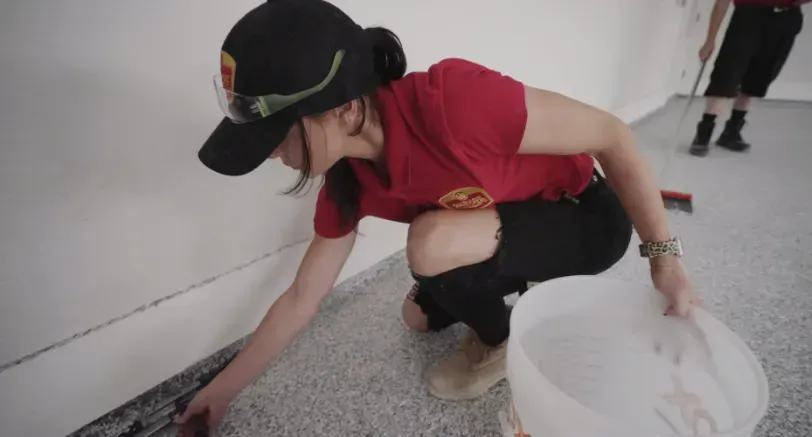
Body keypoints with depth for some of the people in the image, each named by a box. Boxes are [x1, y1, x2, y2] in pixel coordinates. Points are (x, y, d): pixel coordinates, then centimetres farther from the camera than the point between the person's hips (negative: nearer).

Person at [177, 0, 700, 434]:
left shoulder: (454, 100, -37)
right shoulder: (346, 185, -14)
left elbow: (612, 136, -23)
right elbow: (301, 300, -3)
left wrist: (665, 257, -17)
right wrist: (224, 389, 6)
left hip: (589, 218, -5)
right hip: (512, 223, 6)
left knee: (432, 242, -31)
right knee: (419, 317, 13)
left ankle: (503, 340, 2)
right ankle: (529, 284, 30)